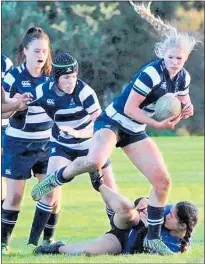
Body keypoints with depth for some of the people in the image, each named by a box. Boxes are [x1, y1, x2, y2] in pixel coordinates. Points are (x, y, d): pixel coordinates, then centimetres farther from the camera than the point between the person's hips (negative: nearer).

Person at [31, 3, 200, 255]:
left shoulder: (183, 77, 0)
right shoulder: (152, 73, -24)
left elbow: (182, 105, 17)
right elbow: (129, 109, -22)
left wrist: (186, 109, -7)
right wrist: (158, 124, -25)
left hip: (135, 131, 8)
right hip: (113, 121, -8)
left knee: (162, 181, -1)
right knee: (95, 161, -37)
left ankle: (153, 238, 11)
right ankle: (55, 179, -9)